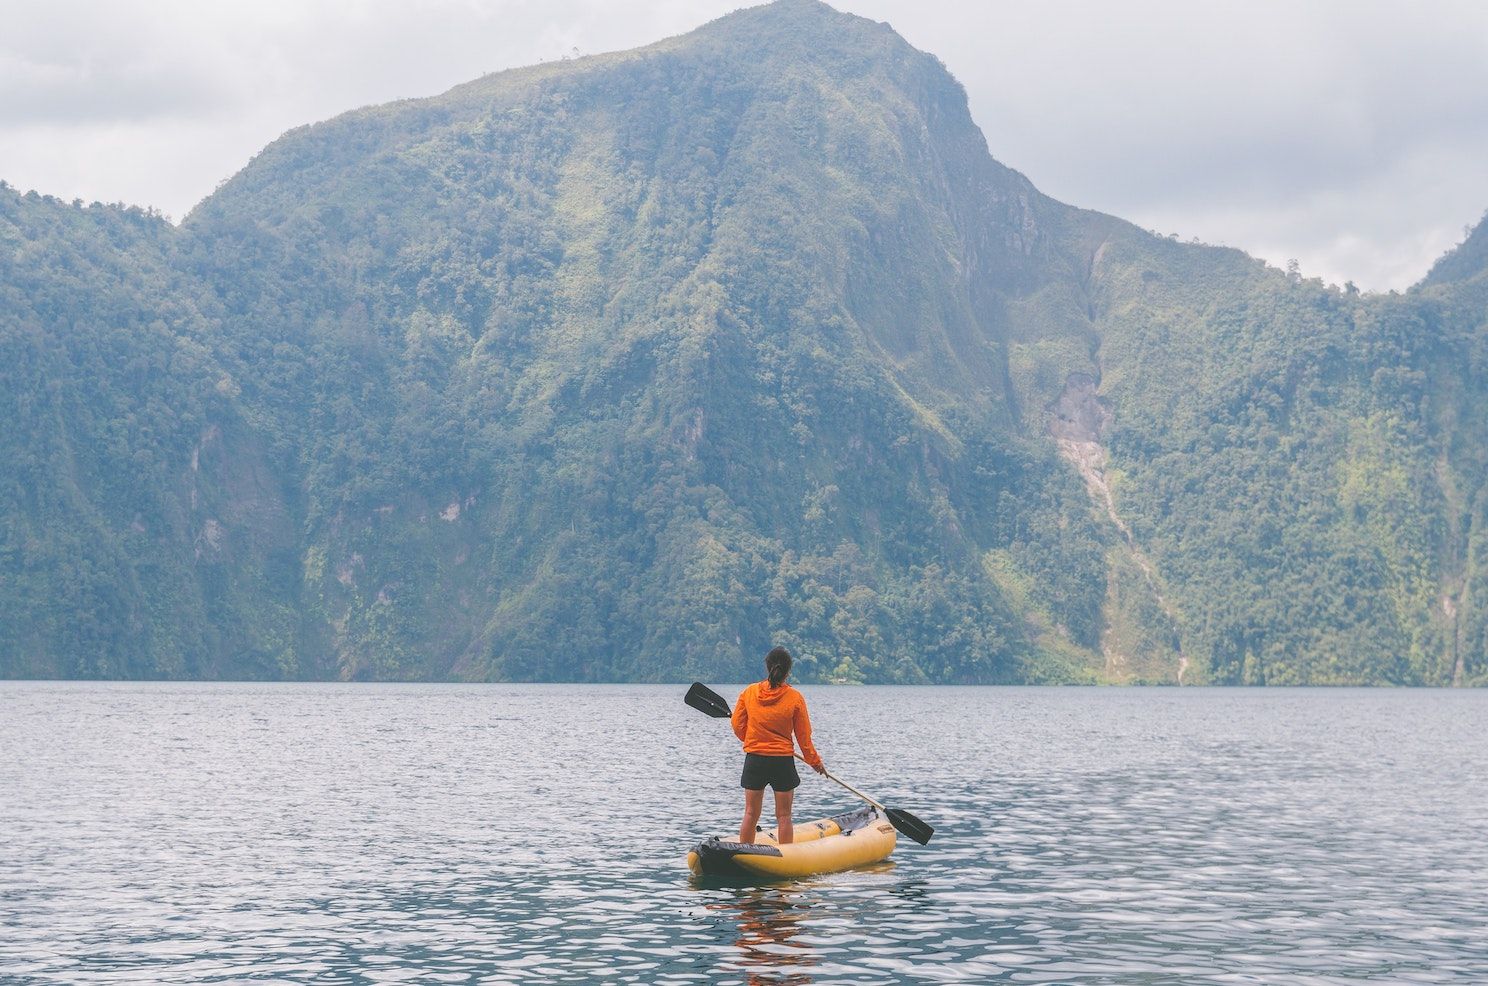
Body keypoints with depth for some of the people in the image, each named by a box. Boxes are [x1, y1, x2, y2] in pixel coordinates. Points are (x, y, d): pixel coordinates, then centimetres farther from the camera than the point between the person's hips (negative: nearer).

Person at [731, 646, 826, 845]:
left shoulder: (748, 693, -4)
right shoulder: (795, 698, -9)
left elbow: (738, 727, 4)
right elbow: (804, 736, -2)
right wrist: (815, 761, 13)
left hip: (754, 761, 2)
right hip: (783, 762, -2)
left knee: (750, 814, 8)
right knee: (783, 816, 5)